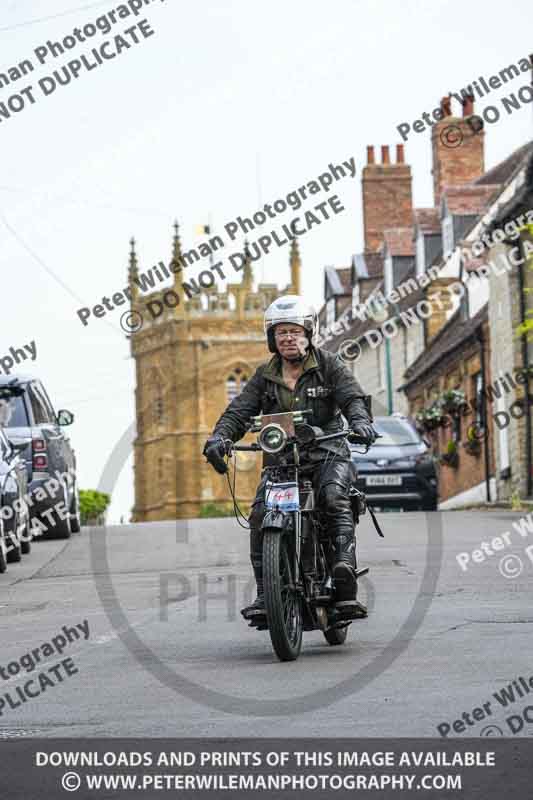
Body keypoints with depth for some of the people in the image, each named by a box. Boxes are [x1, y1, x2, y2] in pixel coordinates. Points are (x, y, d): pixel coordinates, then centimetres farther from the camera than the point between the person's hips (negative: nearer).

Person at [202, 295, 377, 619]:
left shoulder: (329, 365, 4)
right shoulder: (265, 375, 13)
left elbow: (352, 396, -10)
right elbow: (240, 410, 4)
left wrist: (360, 420, -34)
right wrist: (219, 437, -18)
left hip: (327, 453, -3)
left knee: (333, 496, -35)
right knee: (261, 514, -19)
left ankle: (345, 561, -40)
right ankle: (265, 593, -18)